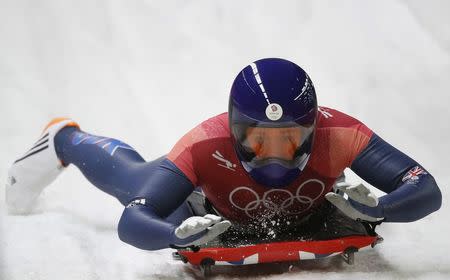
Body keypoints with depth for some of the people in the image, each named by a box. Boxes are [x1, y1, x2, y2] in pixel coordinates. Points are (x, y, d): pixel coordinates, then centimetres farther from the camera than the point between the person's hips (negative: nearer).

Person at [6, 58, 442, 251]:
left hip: (306, 216, 1)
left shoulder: (337, 134, -43)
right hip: (217, 214, 0)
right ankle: (64, 141, 52)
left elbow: (426, 190, -42)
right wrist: (178, 234, -66)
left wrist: (376, 209, -62)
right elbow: (132, 223, -45)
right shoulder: (206, 146, -45)